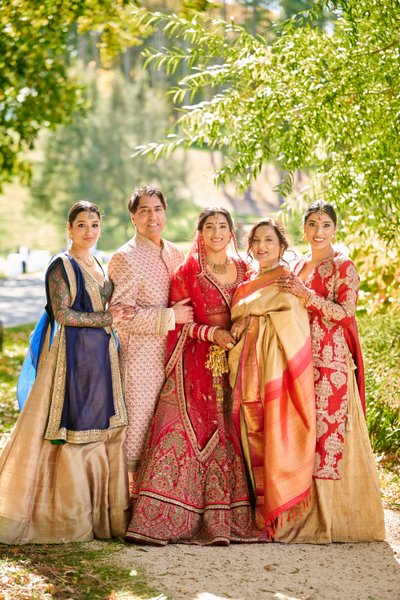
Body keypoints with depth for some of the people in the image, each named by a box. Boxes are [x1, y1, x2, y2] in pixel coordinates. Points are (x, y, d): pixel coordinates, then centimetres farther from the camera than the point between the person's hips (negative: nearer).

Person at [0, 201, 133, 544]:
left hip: (102, 355, 8)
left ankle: (100, 511, 12)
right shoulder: (62, 266, -7)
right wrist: (105, 317, -12)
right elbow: (62, 313, -15)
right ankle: (68, 517, 1)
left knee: (103, 430, 6)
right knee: (73, 430, -5)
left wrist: (115, 316, 4)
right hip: (74, 355, -8)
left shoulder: (97, 265, 17)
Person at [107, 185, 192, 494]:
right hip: (142, 355, -6)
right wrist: (170, 316, -15)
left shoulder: (175, 253, 12)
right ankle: (136, 484, 11)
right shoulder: (125, 258, -9)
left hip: (174, 352, 6)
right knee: (140, 421, -1)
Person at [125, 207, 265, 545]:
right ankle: (158, 521, -10)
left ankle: (221, 520, 6)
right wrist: (212, 333, -14)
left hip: (234, 363, 4)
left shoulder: (243, 270, 13)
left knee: (229, 437, 0)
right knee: (185, 434, -12)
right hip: (196, 364, -4)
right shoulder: (187, 273, 1)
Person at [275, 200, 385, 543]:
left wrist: (307, 296, -20)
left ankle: (333, 517, 0)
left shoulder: (343, 267, -3)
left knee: (328, 428, -8)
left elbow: (346, 312, -13)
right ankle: (309, 511, 11)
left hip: (331, 360, -6)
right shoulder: (299, 267, 17)